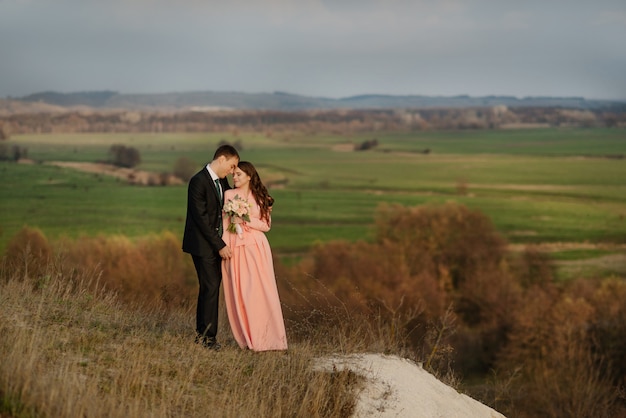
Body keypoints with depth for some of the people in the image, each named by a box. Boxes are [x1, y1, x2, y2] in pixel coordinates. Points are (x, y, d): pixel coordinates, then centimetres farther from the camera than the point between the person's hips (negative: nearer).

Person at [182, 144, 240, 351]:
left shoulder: (222, 181, 8)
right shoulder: (198, 181, -17)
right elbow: (201, 218, -19)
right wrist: (220, 245, -18)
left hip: (216, 243, 8)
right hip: (202, 244, -8)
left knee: (209, 287, 10)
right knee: (211, 287, -9)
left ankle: (202, 333, 17)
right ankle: (208, 336, -2)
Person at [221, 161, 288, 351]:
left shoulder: (259, 198, 9)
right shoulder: (229, 195, 8)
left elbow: (266, 225, 5)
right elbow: (225, 223, 3)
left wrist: (246, 220, -9)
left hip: (256, 248, 0)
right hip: (235, 247, 0)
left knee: (259, 291, -6)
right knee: (237, 292, -2)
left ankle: (264, 338, -1)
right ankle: (246, 338, 4)